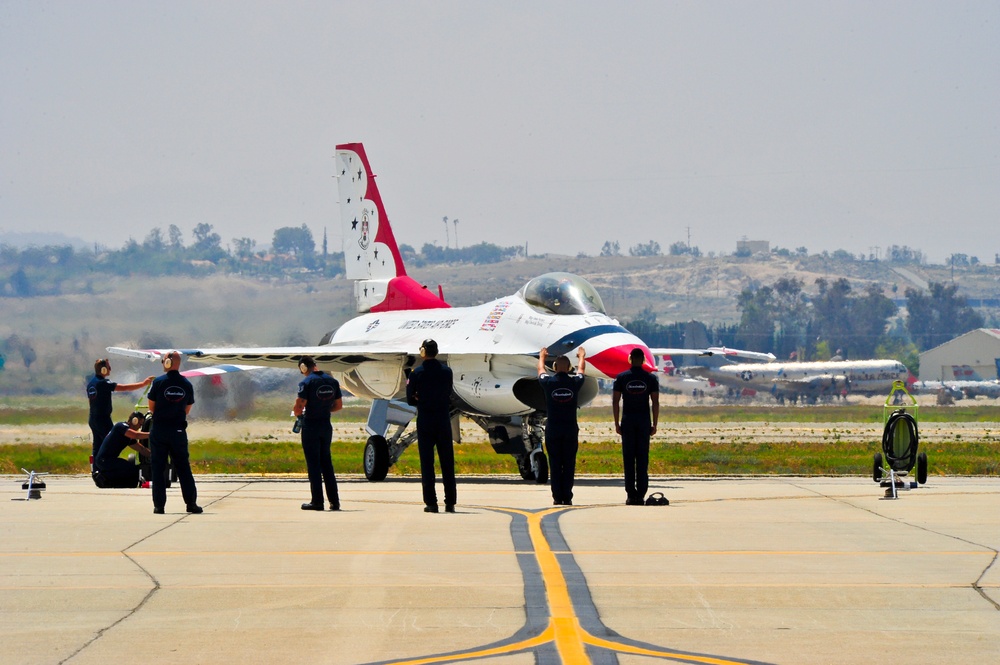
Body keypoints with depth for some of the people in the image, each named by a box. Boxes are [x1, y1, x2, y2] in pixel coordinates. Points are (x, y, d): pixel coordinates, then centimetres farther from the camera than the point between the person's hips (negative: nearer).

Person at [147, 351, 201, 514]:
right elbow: (187, 410, 8)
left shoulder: (158, 382, -8)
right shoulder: (187, 385, 1)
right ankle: (191, 503, 8)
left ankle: (159, 505, 1)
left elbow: (151, 407, -1)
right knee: (183, 467, 10)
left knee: (158, 468, 4)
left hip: (159, 431, -2)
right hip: (178, 431, 2)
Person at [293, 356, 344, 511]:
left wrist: (298, 413, 2)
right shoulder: (332, 381, 6)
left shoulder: (307, 383, -14)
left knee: (313, 464, 0)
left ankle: (317, 501, 0)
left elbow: (298, 407, -20)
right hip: (326, 426, 6)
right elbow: (338, 405, 12)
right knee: (326, 463, 13)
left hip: (311, 427, -6)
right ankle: (334, 501, 11)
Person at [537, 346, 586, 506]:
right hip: (570, 429, 0)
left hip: (552, 430, 0)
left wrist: (542, 357, 40)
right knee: (569, 465, 3)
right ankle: (567, 497, 2)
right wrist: (581, 356, 42)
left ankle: (557, 498, 1)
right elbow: (581, 370, 21)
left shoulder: (548, 382, -5)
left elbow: (541, 370, 19)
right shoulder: (575, 382, -3)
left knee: (555, 465, 3)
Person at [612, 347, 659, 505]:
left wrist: (617, 423, 5)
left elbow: (615, 401, -1)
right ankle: (641, 495, -2)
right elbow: (655, 402, 0)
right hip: (644, 421, 0)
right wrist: (654, 424, 5)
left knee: (628, 458, 1)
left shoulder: (621, 378, 2)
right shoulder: (650, 378, 2)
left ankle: (631, 494, -3)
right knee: (642, 458, 1)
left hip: (627, 420, 0)